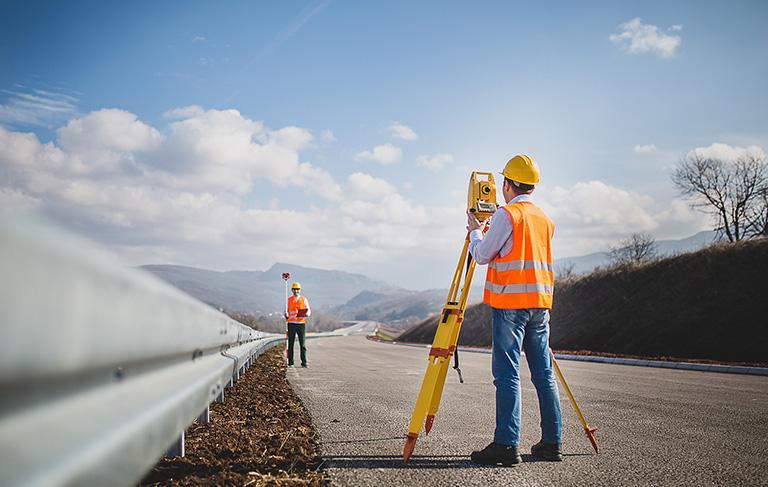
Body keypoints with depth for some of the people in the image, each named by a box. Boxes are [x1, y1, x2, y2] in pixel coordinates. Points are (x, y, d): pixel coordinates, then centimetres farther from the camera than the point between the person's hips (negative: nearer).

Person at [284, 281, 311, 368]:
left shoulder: (304, 299, 7)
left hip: (301, 323, -1)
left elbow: (308, 310, 3)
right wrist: (286, 315, -14)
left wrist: (307, 314, -20)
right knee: (290, 343, 1)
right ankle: (290, 362, 6)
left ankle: (304, 362, 4)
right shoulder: (289, 300, 9)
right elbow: (286, 311, 9)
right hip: (291, 323, 1)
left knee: (302, 344, -1)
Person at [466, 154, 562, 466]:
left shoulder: (506, 214, -7)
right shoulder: (545, 219, 16)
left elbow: (481, 256, -3)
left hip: (510, 303, -7)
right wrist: (488, 232, 31)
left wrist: (475, 231, 16)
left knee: (507, 373, -7)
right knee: (544, 373, 9)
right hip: (540, 303, 7)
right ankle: (551, 442, 14)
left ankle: (507, 444, -10)